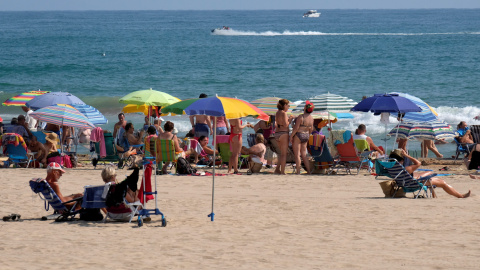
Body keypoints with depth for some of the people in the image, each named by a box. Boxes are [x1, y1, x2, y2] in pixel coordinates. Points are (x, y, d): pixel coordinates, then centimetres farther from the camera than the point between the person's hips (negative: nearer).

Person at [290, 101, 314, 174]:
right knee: (304, 155, 13)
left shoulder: (301, 117, -19)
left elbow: (296, 128, -20)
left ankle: (298, 172, -5)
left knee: (297, 155, -2)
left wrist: (291, 136, -11)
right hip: (306, 136, 7)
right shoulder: (311, 118, 2)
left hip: (298, 135, -7)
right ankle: (309, 171, 10)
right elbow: (311, 129, 11)